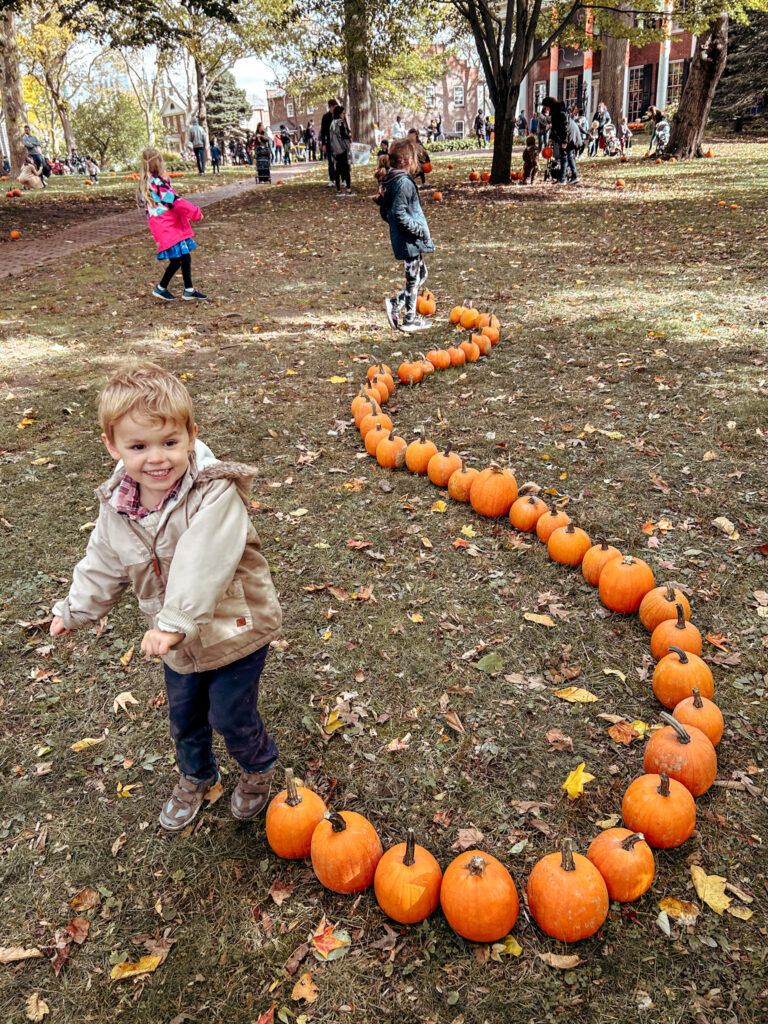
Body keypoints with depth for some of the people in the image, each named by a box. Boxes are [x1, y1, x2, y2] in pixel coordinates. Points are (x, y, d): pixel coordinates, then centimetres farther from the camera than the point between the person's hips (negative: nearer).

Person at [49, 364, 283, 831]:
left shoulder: (216, 495, -30)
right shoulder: (117, 505, -9)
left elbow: (202, 566, -41)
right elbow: (104, 564, 8)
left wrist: (175, 622, -48)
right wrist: (75, 609, 16)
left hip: (235, 630, -6)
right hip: (178, 638, 6)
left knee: (231, 715, 9)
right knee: (183, 715, 23)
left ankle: (260, 765, 42)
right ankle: (196, 775, 54)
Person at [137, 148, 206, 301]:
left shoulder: (144, 183, 10)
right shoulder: (158, 183, -19)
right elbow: (175, 201, -19)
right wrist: (195, 212, -9)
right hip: (168, 227, -10)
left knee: (185, 256, 12)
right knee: (176, 260, -4)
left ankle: (189, 290, 17)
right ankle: (161, 288, 10)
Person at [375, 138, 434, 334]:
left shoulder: (389, 181, 9)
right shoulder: (404, 182, -19)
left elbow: (386, 212, 15)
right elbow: (400, 214, -25)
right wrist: (420, 230, -17)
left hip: (402, 238, 9)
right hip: (410, 240, -9)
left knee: (421, 274, 20)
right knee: (413, 279, 3)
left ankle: (395, 304, 18)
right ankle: (409, 320, 14)